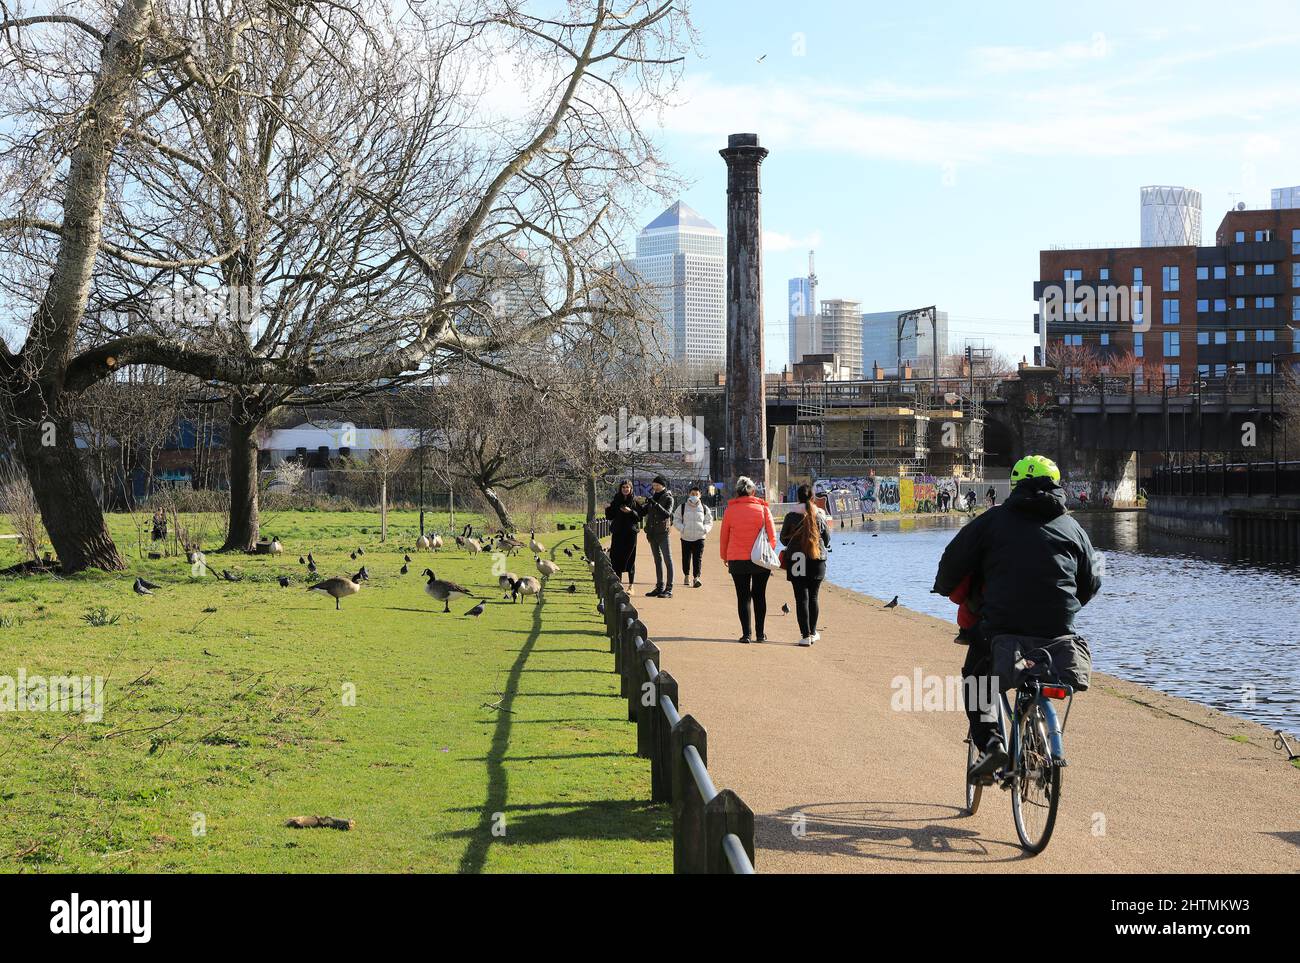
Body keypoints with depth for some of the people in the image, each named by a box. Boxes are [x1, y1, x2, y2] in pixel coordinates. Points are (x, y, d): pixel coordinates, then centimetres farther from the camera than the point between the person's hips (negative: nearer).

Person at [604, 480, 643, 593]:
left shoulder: (635, 501, 0)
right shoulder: (616, 500, 9)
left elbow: (639, 517, -5)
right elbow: (610, 517, 9)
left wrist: (630, 511, -21)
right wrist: (608, 509, -10)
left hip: (630, 533, -3)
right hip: (617, 533, 3)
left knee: (630, 559, -1)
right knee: (616, 558, 2)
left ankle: (630, 587, 4)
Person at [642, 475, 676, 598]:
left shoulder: (668, 498, -4)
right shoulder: (653, 497, 15)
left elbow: (667, 514, -18)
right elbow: (644, 512, 17)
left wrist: (656, 504, -24)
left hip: (662, 533, -7)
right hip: (652, 533, 7)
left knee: (667, 560, -7)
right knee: (658, 560, 11)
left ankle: (669, 589, -9)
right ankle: (660, 587, 16)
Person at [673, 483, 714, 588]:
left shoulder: (704, 508, 8)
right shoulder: (682, 507, 6)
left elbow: (709, 522, 14)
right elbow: (676, 520, 8)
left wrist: (705, 529, -5)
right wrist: (682, 528, -9)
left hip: (699, 537, -1)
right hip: (686, 537, 1)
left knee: (698, 558, -13)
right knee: (686, 558, 9)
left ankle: (696, 577, -21)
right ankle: (686, 576, 29)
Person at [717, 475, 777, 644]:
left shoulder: (730, 510, -1)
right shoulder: (763, 508, -1)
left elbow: (723, 537, 5)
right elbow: (772, 535, 1)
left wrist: (724, 557, 19)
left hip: (737, 560, -1)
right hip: (761, 560, 1)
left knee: (743, 596, 5)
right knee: (759, 595, 11)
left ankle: (746, 634, -1)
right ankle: (760, 633, 14)